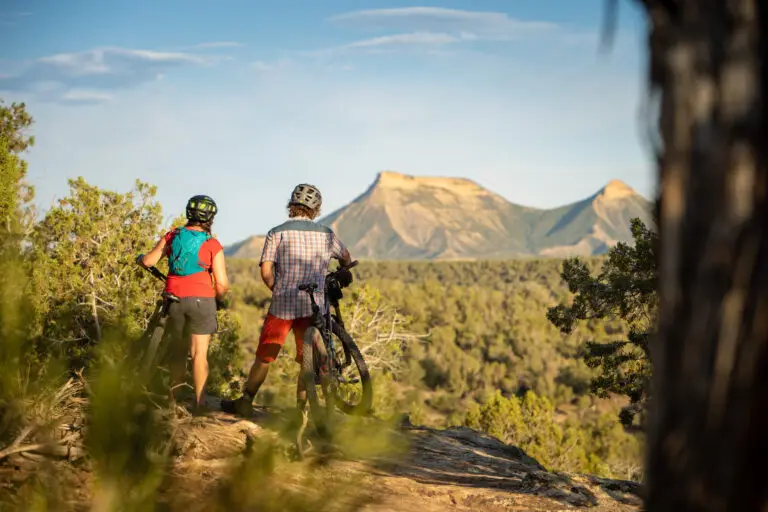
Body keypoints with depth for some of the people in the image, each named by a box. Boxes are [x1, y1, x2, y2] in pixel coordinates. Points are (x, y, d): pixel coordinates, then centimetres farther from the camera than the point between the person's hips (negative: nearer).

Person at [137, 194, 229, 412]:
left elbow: (149, 261, 3)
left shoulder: (172, 236, 5)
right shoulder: (213, 245, -3)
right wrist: (219, 300, 13)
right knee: (199, 353, -3)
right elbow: (222, 283, -7)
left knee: (178, 352, 16)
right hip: (201, 300, -4)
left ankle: (173, 399, 23)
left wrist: (139, 258, 26)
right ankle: (199, 402, -6)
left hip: (175, 299, 4)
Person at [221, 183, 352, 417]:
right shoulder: (326, 234, 6)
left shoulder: (277, 233, -2)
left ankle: (245, 403, 15)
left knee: (264, 357, 9)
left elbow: (266, 273, -8)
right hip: (314, 307, 1)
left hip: (283, 306, -1)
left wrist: (279, 291, 9)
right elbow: (346, 257, 24)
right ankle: (300, 409, 12)